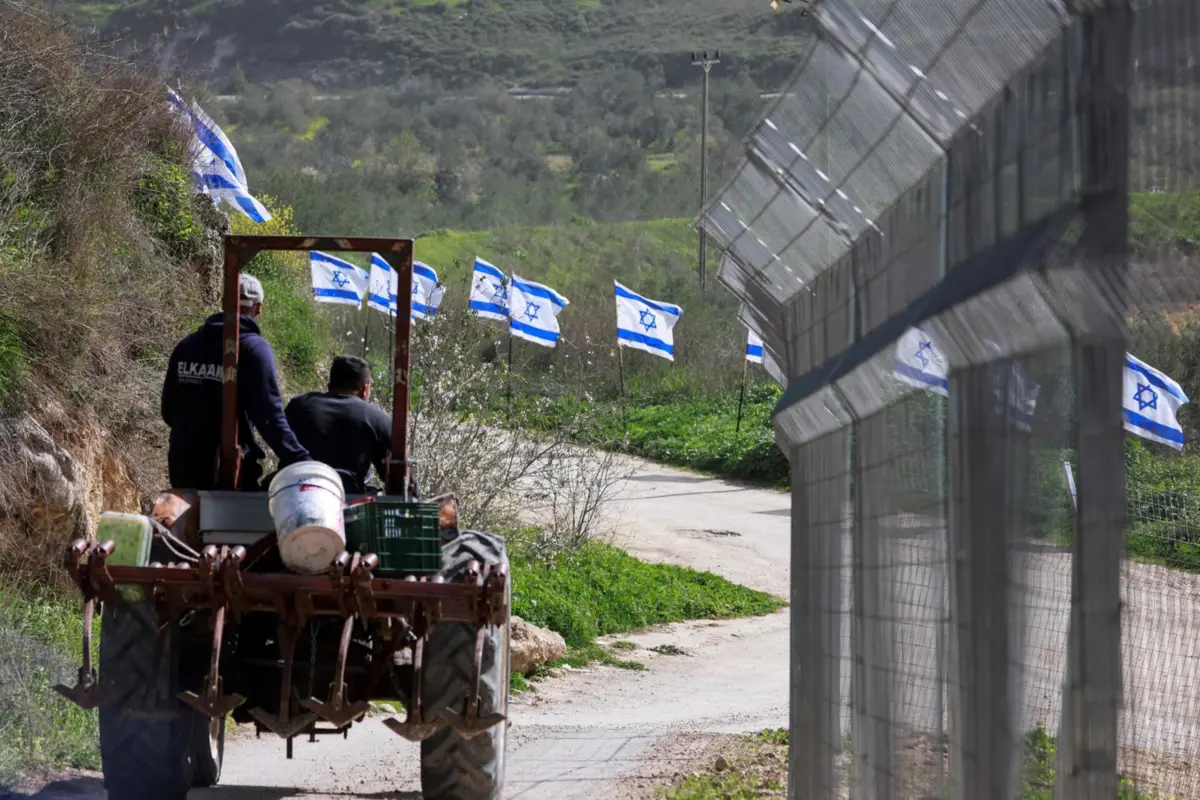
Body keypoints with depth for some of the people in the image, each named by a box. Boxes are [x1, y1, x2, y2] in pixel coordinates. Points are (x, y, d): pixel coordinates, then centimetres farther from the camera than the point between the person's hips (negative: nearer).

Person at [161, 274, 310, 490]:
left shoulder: (187, 345, 9)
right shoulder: (253, 348, -9)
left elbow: (169, 410, 15)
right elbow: (269, 416, -18)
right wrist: (301, 461, -20)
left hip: (183, 462, 6)